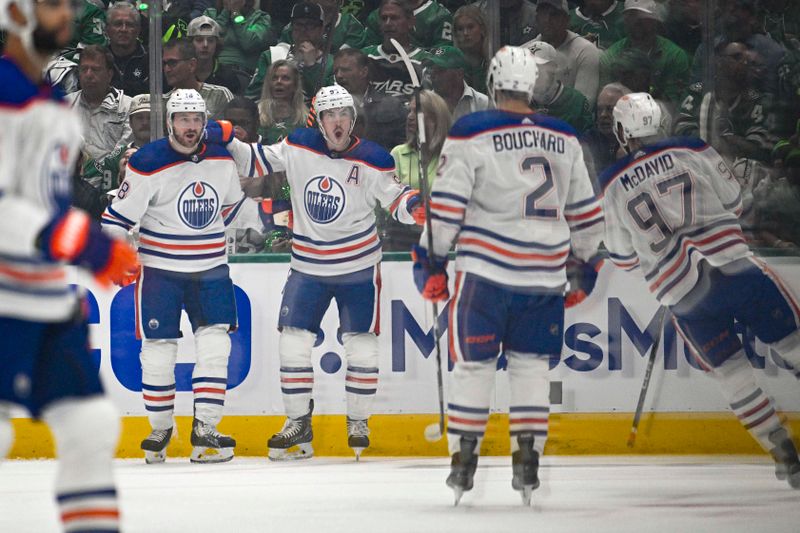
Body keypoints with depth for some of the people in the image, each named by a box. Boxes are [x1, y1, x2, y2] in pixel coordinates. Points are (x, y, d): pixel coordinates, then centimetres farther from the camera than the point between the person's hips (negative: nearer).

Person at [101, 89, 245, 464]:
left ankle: (204, 429, -4)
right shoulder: (147, 164, -13)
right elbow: (119, 215, -11)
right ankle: (160, 429, 15)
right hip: (159, 268, -3)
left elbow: (232, 201, 20)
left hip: (210, 268, 3)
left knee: (214, 345, -7)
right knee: (158, 348, 0)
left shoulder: (221, 160, 1)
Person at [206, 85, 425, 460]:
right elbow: (256, 161, 2)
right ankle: (298, 423, 8)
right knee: (293, 341, -2)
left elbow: (393, 197, -7)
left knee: (361, 344, 2)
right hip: (308, 268, 2)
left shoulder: (371, 159, -11)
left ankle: (358, 423, 16)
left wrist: (413, 206, -28)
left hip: (359, 267, -2)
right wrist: (223, 141, -11)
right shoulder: (298, 148, -6)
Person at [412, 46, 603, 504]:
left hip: (485, 269, -3)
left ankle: (463, 458, 6)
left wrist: (432, 260, 0)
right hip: (545, 275, 3)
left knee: (474, 362, 6)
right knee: (531, 363, 11)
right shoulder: (565, 141, 7)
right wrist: (586, 262, 27)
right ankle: (528, 459, 7)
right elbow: (585, 212, 14)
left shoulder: (471, 135, -6)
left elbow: (446, 204, -8)